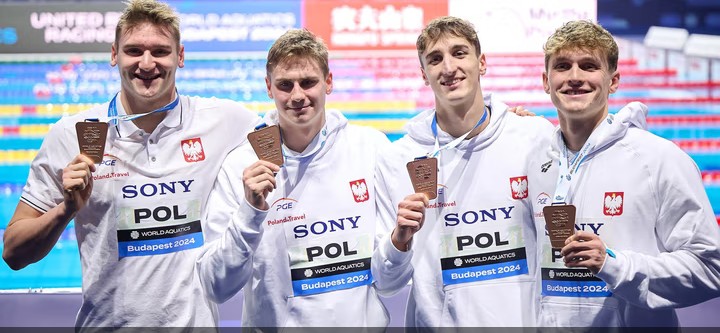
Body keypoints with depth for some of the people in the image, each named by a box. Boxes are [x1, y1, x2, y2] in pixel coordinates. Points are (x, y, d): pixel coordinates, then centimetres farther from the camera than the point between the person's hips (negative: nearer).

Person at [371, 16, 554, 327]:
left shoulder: (537, 137, -8)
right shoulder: (395, 159, -7)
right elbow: (386, 283, -3)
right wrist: (400, 240, -19)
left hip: (529, 318, 0)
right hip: (440, 321, 0)